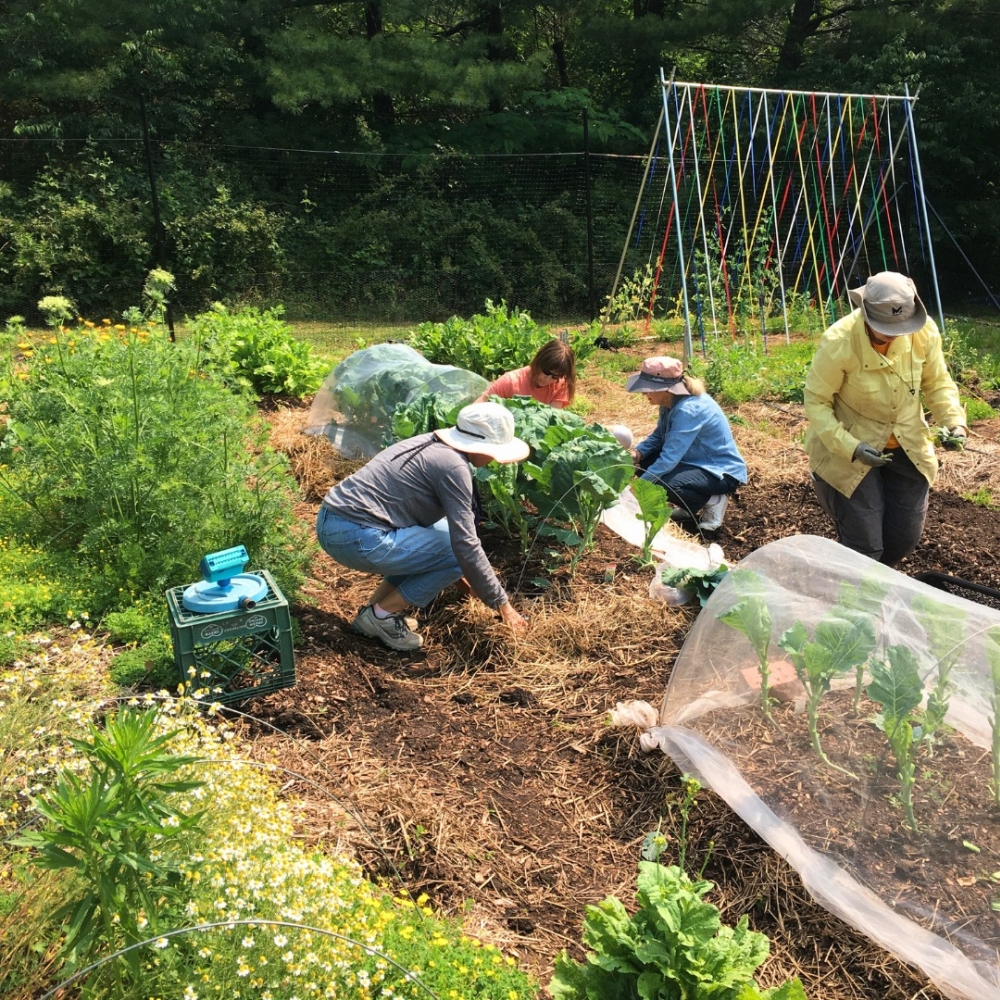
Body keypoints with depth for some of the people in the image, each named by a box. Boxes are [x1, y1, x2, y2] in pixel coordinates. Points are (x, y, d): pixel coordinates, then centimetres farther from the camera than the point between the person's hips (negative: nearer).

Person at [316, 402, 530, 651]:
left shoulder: (433, 444, 15)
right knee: (456, 553, -6)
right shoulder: (454, 466, -13)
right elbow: (465, 544, -15)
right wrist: (501, 601, -5)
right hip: (356, 536, -10)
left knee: (443, 532, 20)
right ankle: (382, 615, 4)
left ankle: (374, 607, 18)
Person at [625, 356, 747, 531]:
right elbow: (659, 436, 8)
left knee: (663, 484, -33)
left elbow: (669, 458, -32)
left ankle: (713, 501, -4)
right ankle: (690, 505, 10)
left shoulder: (689, 410, -30)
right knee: (642, 461, -3)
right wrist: (638, 452, -12)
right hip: (696, 461, 9)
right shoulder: (671, 401, -4)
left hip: (722, 472, -9)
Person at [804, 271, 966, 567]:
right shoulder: (839, 342, -27)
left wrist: (954, 421, -17)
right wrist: (852, 448, -29)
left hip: (908, 447, 5)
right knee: (864, 547, -5)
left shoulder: (925, 332, -15)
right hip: (849, 450, -4)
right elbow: (816, 402, -19)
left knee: (906, 537, 12)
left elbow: (937, 383, 1)